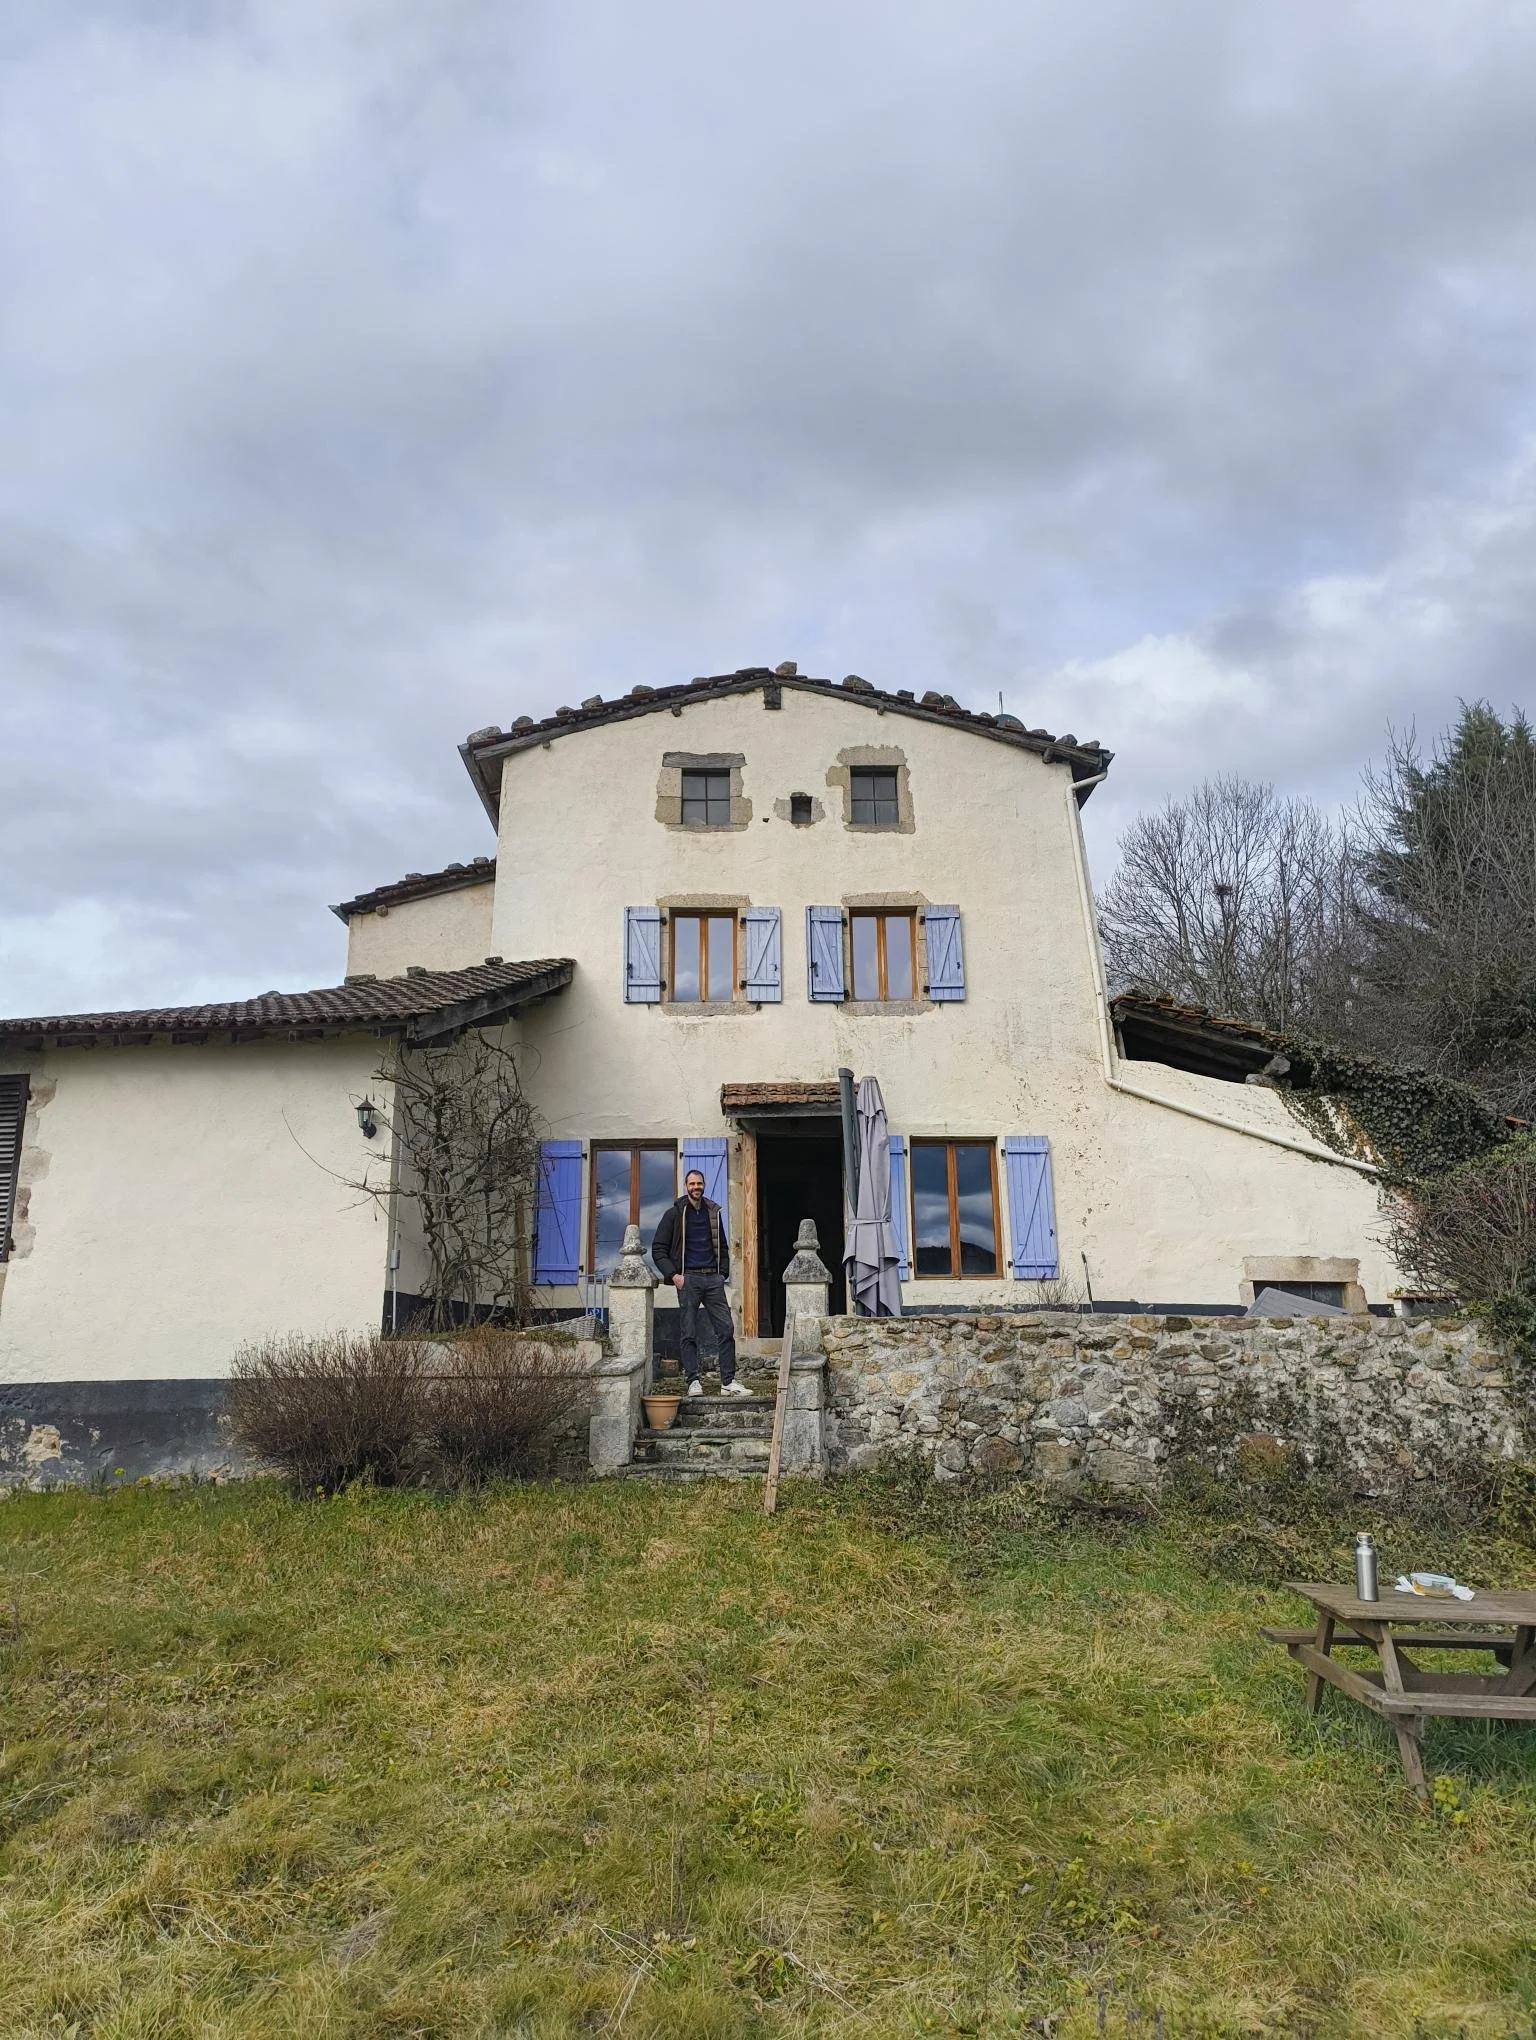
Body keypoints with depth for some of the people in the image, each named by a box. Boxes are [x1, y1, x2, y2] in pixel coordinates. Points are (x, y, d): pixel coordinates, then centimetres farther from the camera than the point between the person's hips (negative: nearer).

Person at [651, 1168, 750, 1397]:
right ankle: (693, 1381, 6)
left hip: (713, 1278, 4)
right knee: (689, 1334, -1)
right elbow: (658, 1249, 1)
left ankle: (728, 1382, 2)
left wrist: (722, 1273, 9)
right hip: (688, 1279, -3)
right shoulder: (674, 1213, 3)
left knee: (726, 1329, -2)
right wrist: (673, 1275, -9)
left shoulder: (713, 1212, 15)